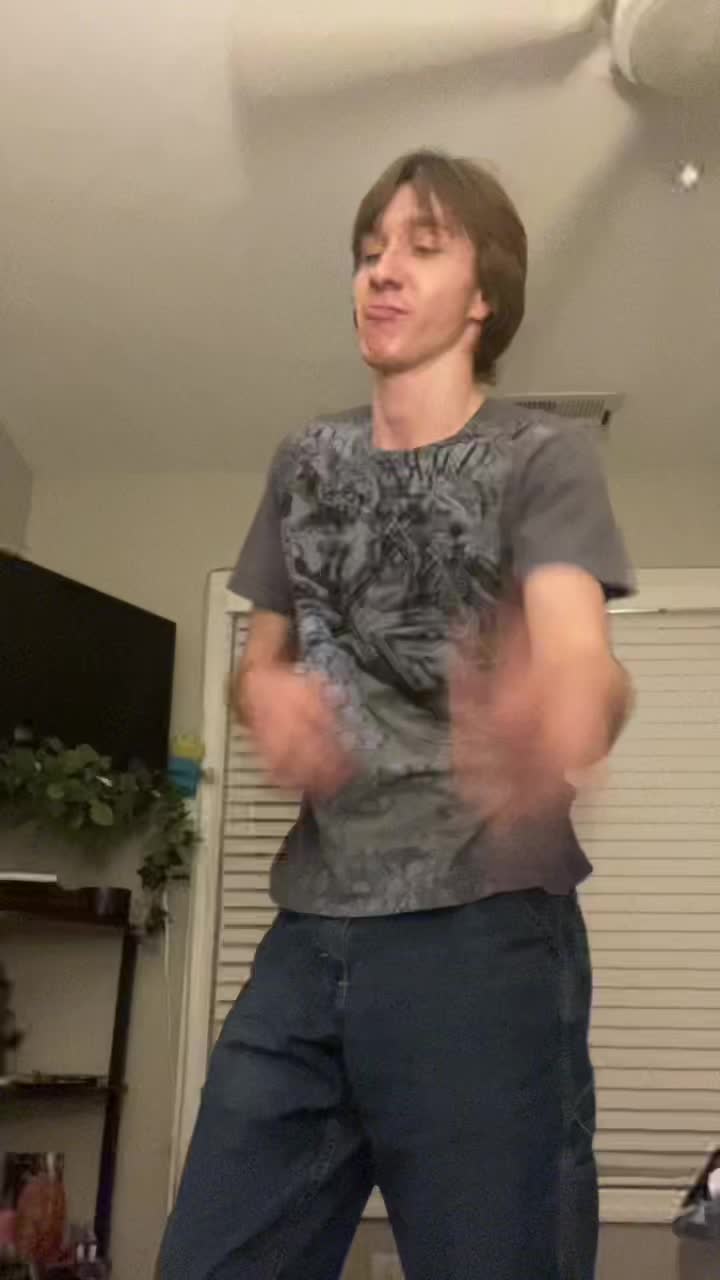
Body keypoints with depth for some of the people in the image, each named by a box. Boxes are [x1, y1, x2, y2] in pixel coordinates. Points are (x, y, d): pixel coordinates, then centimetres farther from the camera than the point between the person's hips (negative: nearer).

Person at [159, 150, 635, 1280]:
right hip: (310, 929, 4)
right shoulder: (305, 462, 14)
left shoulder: (542, 455, 0)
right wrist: (270, 702, -4)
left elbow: (584, 656, -17)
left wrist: (566, 713, -42)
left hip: (483, 926, -4)